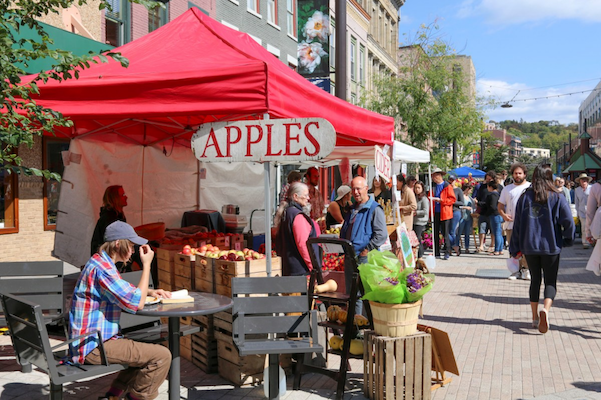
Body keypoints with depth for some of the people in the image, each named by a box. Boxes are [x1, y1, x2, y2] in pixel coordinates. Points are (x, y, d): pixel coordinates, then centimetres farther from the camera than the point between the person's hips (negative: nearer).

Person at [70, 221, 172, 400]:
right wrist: (146, 265, -14)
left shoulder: (100, 262, 13)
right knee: (162, 356, -16)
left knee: (149, 350, 22)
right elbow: (136, 303, -21)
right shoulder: (102, 268, -21)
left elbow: (126, 291, 30)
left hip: (92, 341, 11)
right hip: (93, 347, -11)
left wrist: (150, 291, 12)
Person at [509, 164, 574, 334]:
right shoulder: (557, 198, -6)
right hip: (551, 246, -2)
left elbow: (517, 224, 2)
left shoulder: (525, 197, 1)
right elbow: (568, 222, -12)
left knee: (535, 280, 15)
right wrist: (567, 240, 8)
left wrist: (516, 249, 9)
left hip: (529, 247, 2)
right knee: (550, 281, 5)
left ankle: (535, 317, 17)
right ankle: (545, 309, -21)